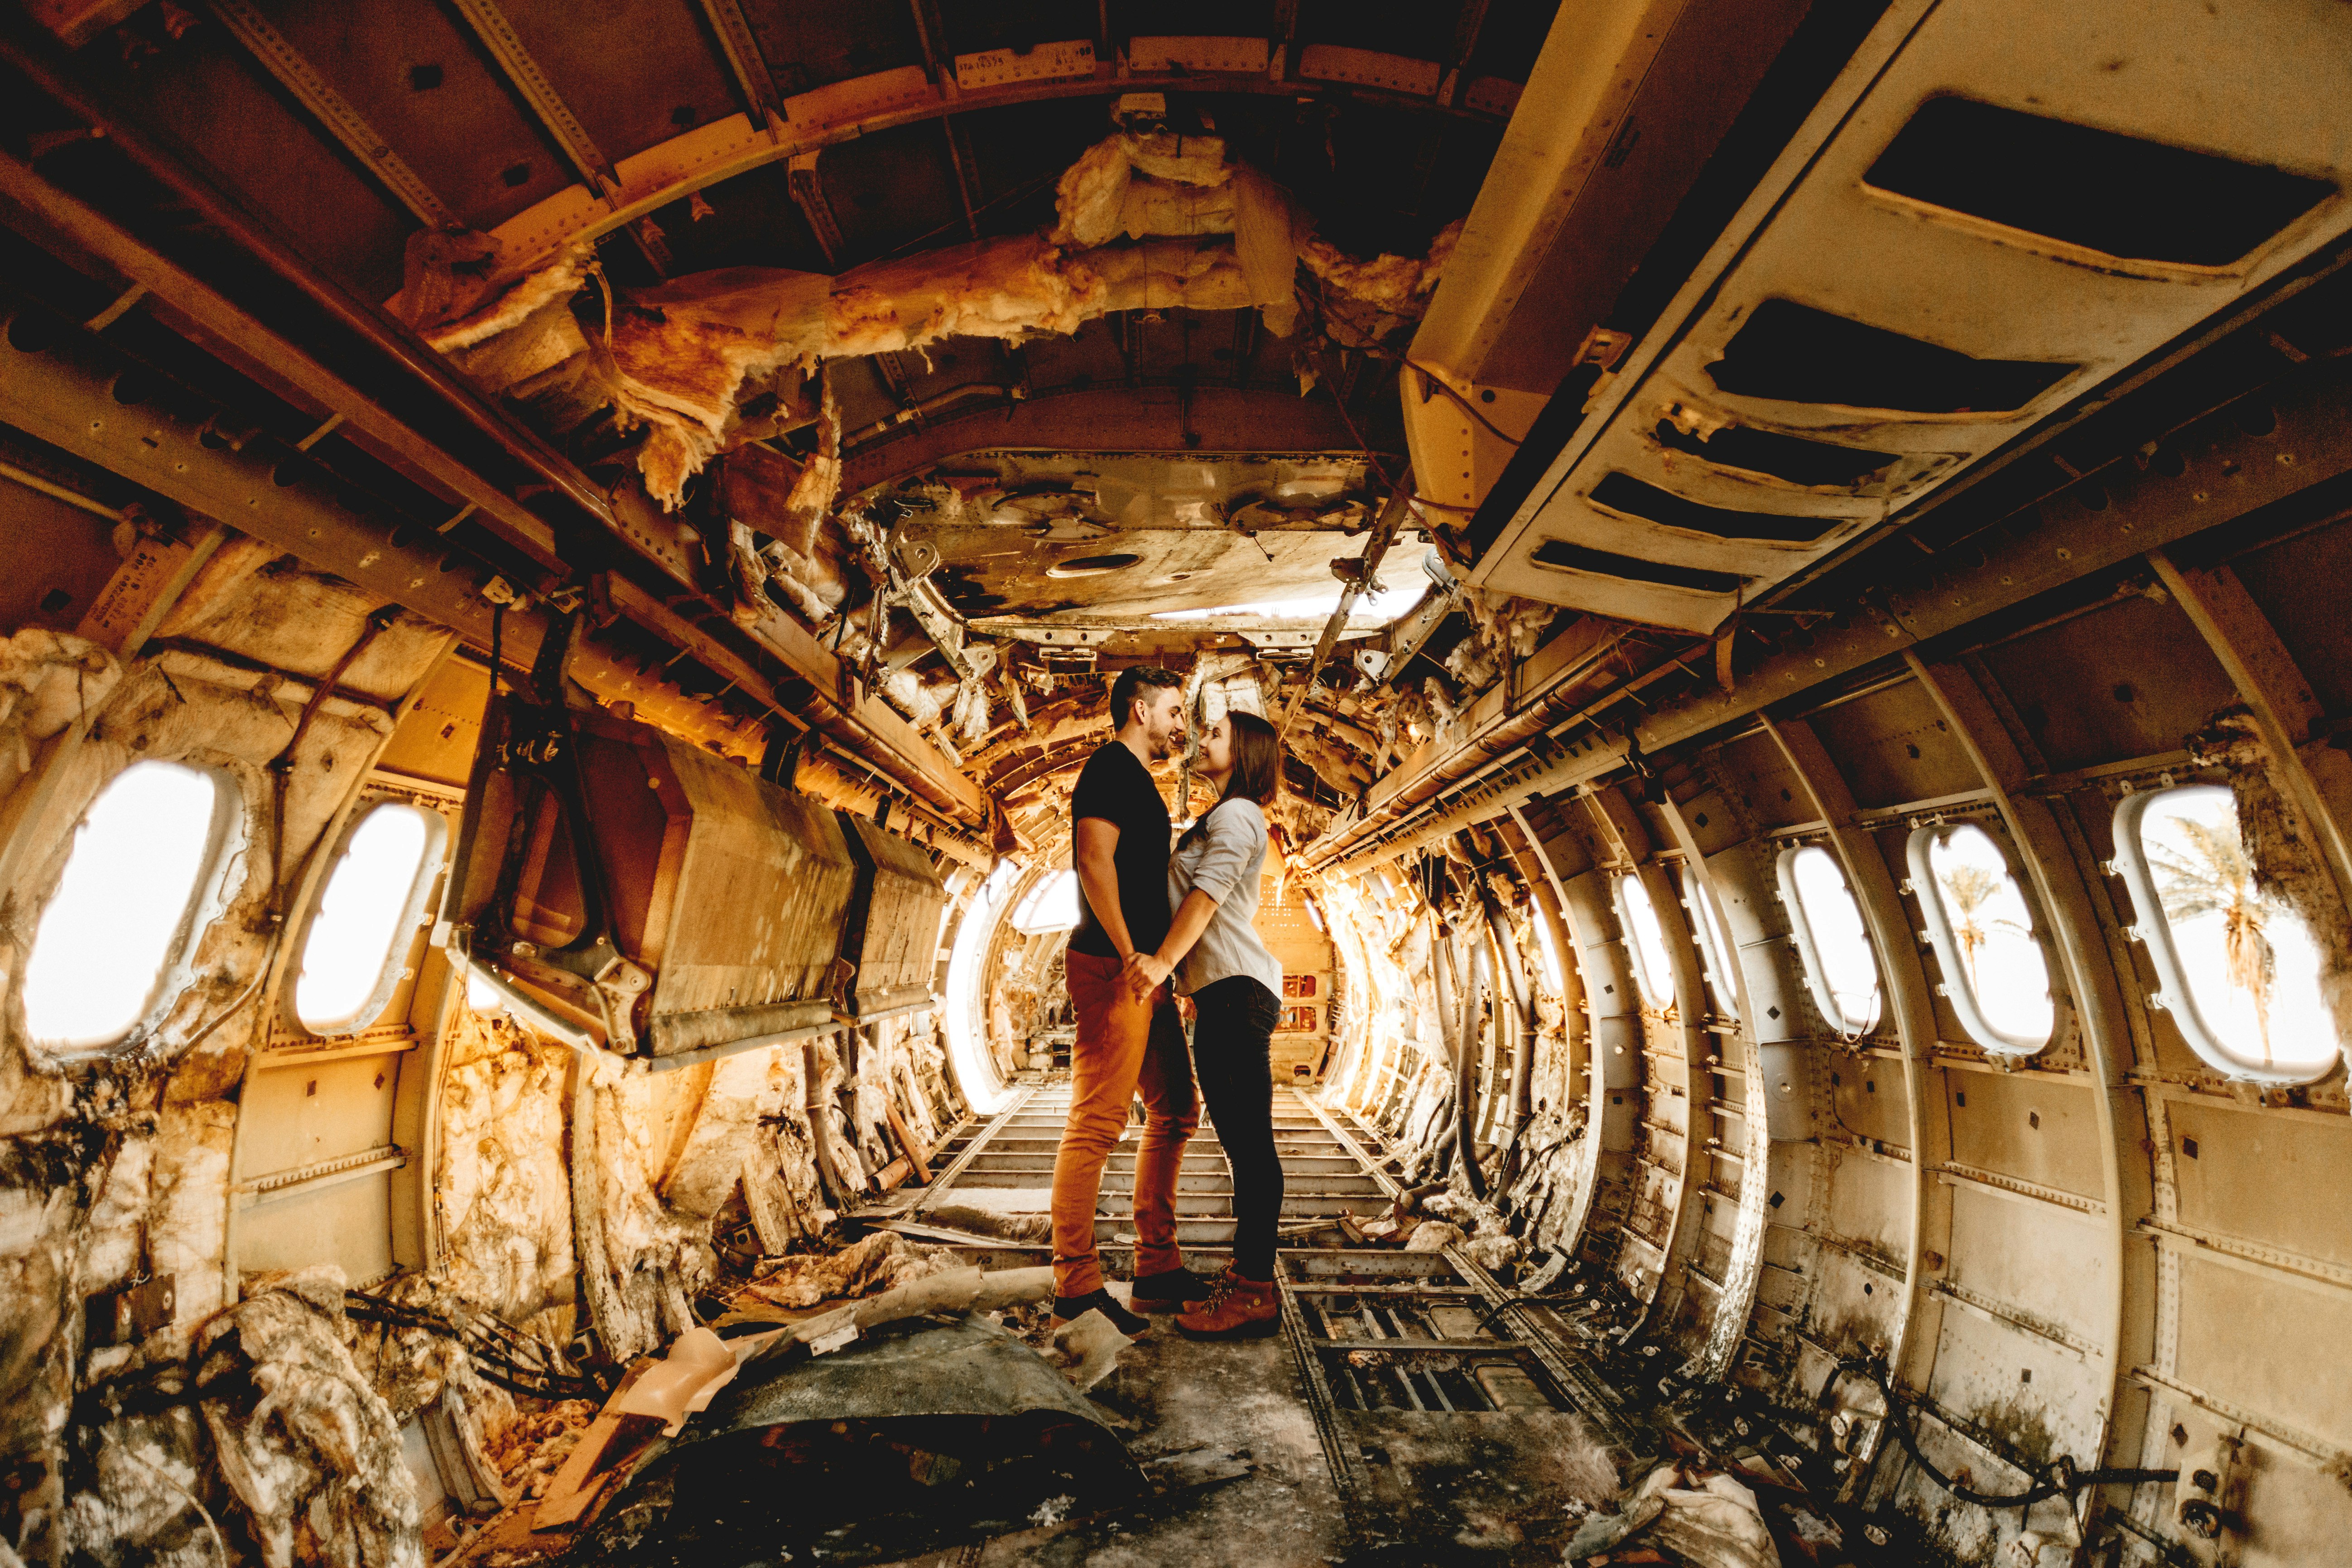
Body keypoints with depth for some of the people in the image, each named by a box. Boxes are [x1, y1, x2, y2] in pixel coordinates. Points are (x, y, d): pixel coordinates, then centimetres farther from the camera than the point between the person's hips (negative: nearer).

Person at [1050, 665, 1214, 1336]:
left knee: (1176, 1110, 13)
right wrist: (1128, 955, -23)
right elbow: (1094, 858, -21)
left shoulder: (1137, 780, 23)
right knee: (1097, 1123, -7)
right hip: (1111, 967, -11)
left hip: (1143, 971, 11)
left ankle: (1156, 1268, 22)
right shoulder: (1111, 767, -7)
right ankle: (1076, 1286, 1)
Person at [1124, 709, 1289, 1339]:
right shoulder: (1219, 819, 25)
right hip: (1221, 994, 10)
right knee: (1242, 1142, 12)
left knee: (1251, 1140, -8)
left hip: (1238, 990, -10)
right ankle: (1246, 1274, 20)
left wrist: (1164, 960, -26)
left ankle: (1256, 1292, -3)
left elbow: (1208, 894, -18)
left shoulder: (1236, 815, -5)